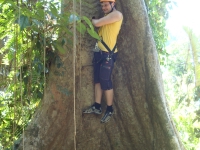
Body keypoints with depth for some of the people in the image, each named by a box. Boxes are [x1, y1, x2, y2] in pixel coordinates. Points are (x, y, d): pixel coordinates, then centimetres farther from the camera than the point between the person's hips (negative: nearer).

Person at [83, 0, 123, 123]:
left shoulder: (117, 14, -9)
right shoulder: (106, 17, 20)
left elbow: (97, 23, -12)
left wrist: (93, 19, 6)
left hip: (108, 54, -9)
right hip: (99, 52, 9)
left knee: (106, 82, -5)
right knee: (97, 80, 10)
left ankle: (110, 110, 6)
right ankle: (97, 107, 18)